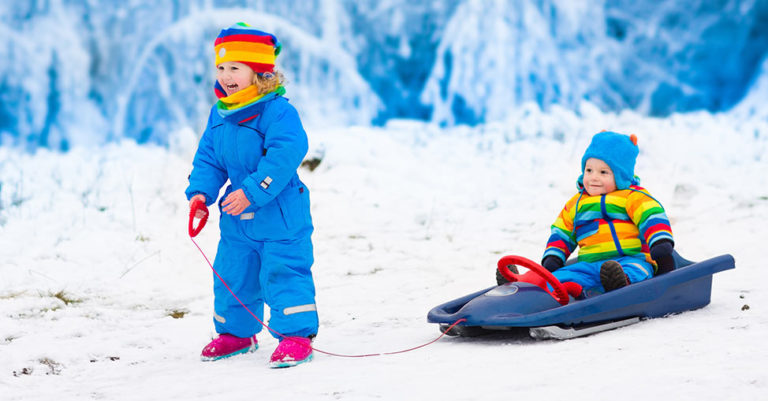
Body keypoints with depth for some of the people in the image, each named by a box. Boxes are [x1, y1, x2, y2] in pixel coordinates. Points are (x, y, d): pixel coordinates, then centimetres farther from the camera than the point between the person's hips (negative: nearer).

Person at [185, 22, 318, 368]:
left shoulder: (276, 111, -17)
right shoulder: (219, 115, 7)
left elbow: (285, 155, -27)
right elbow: (208, 158, 13)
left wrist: (252, 191, -31)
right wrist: (200, 192, -3)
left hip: (280, 216, -7)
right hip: (237, 221, 8)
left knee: (283, 274, -7)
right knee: (231, 275, 16)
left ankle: (296, 335, 2)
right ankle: (236, 332, 34)